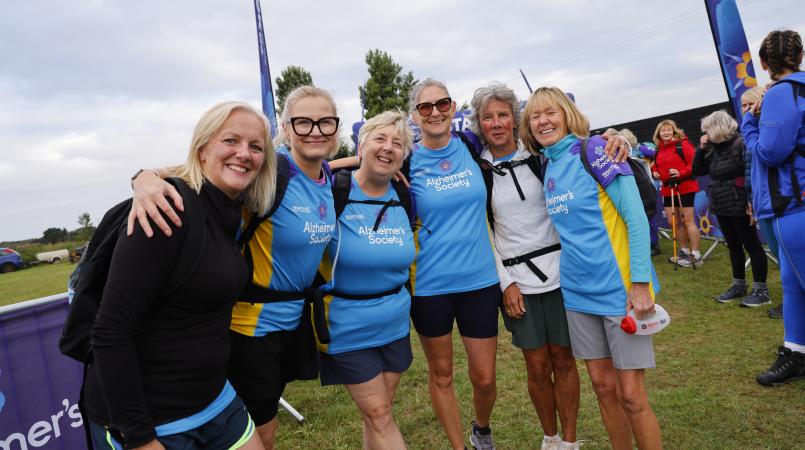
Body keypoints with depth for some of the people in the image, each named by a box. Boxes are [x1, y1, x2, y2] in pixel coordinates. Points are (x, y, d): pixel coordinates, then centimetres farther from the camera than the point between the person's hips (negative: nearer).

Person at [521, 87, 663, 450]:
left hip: (619, 289, -6)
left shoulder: (593, 150, -11)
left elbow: (636, 217, -13)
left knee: (631, 394, 2)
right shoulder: (546, 166, 8)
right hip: (577, 291, 6)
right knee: (603, 386, 15)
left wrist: (640, 283, -17)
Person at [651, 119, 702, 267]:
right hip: (668, 189, 7)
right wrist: (655, 172, 3)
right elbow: (656, 165, 24)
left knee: (688, 221, -4)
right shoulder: (659, 149, 10)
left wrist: (681, 173, -26)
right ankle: (685, 251, 24)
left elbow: (695, 163, -14)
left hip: (685, 187, -7)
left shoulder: (683, 144, -10)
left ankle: (695, 255, 4)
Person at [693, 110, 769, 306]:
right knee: (733, 246, 15)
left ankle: (760, 290, 11)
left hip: (739, 207, -8)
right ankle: (739, 286, 26)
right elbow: (697, 171, 12)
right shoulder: (714, 149, 8)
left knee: (752, 246, 2)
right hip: (722, 207, 8)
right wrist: (701, 148, -1)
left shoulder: (741, 144, -14)